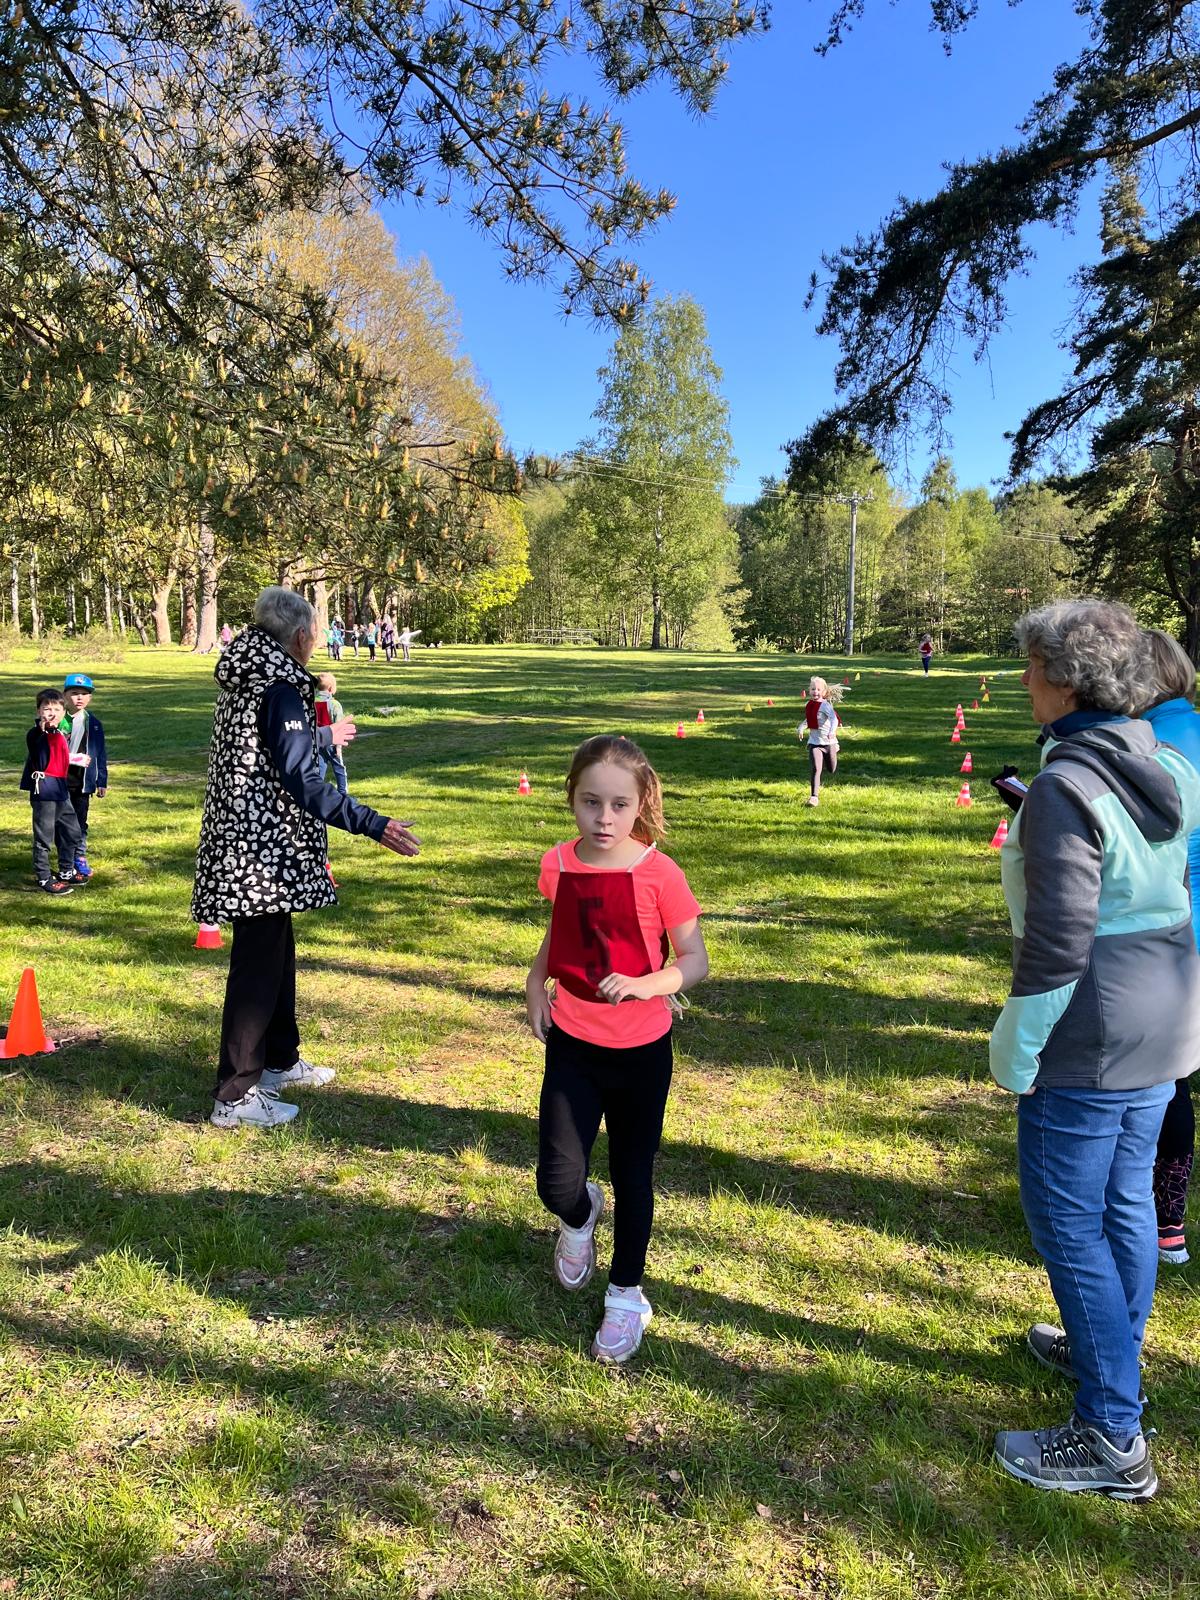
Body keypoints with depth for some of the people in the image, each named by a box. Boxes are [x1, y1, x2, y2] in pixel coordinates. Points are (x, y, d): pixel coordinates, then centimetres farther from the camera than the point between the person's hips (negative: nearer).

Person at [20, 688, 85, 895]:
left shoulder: (59, 735, 12)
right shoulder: (35, 734, -13)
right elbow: (40, 764, -28)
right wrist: (44, 731, -34)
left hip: (61, 790, 8)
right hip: (43, 790, -8)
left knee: (73, 833, 16)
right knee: (44, 837, 0)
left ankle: (66, 872, 32)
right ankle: (44, 878, 9)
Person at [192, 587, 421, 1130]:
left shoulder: (244, 680, 12)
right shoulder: (280, 689, -17)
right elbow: (300, 781, -24)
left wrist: (322, 737, 43)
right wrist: (372, 825, -27)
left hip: (240, 837, 10)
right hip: (264, 848, -10)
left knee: (276, 952, 21)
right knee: (257, 966, -2)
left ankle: (280, 1061, 37)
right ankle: (235, 1097, 7)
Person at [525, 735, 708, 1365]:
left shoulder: (659, 874, -16)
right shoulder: (560, 865, -4)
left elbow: (695, 959, -11)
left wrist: (645, 984, -27)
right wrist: (535, 984, 2)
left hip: (640, 1050, -2)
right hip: (571, 1045, 2)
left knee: (633, 1176, 12)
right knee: (558, 1182, -1)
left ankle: (626, 1294, 35)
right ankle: (579, 1217, 37)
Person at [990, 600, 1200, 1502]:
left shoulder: (1065, 790, -22)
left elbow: (1057, 942, -22)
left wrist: (1017, 1048, -13)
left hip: (1090, 1037, -9)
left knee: (1068, 1218, 3)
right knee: (1126, 1199, 21)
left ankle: (1112, 1436, 13)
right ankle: (1108, 1351, 40)